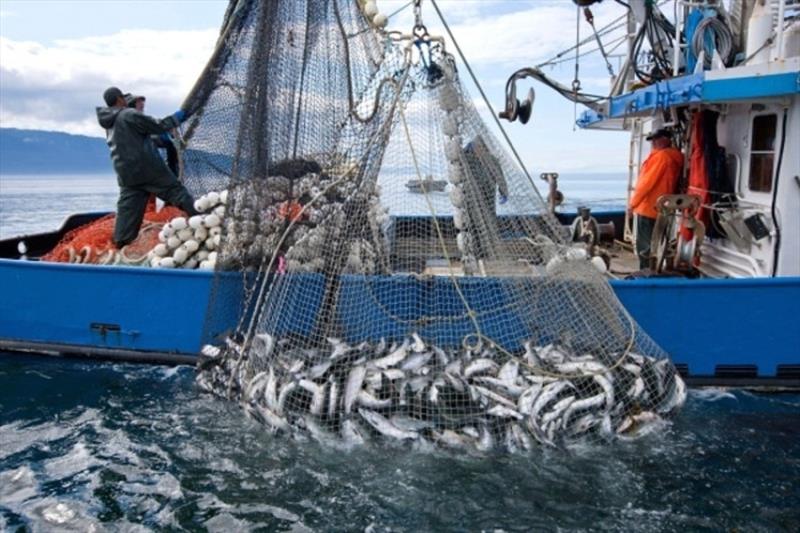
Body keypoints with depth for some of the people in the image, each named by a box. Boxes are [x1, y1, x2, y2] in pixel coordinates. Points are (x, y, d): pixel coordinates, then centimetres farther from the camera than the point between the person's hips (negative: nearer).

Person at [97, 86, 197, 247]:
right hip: (147, 167, -7)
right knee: (175, 190, 2)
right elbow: (158, 126, -7)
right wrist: (176, 118, 6)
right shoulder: (130, 115, -10)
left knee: (127, 207, 7)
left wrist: (159, 140, 23)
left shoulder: (109, 124, 15)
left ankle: (121, 240, 5)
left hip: (126, 172, 7)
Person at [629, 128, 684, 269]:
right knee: (652, 245, 14)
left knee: (644, 247, -4)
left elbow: (647, 182, -16)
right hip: (661, 209, 9)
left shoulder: (661, 155, -15)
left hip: (648, 208, -9)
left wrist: (633, 202, -8)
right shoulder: (675, 158, 13)